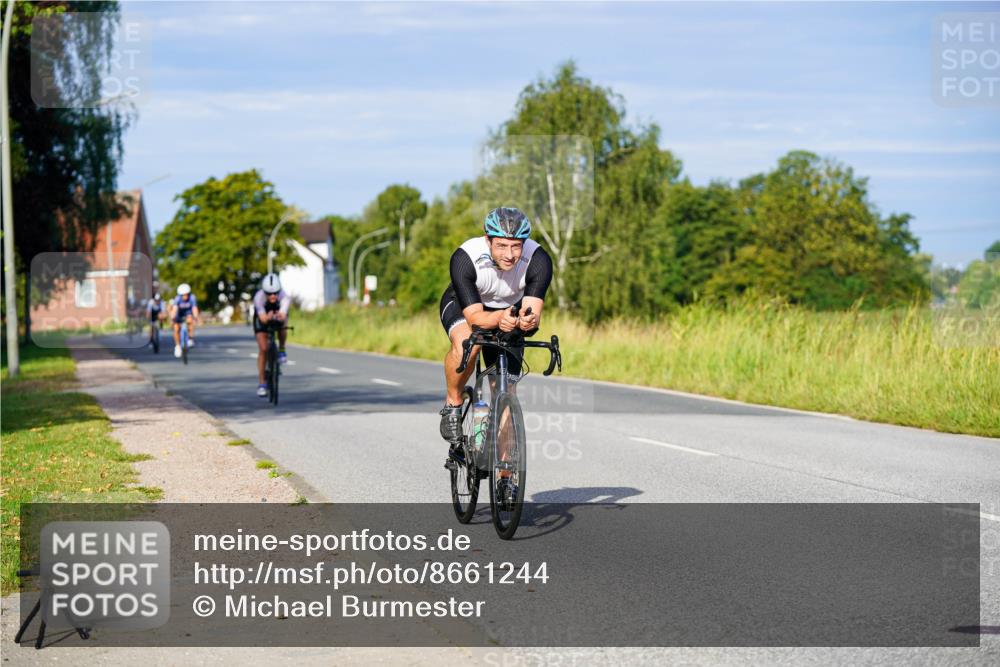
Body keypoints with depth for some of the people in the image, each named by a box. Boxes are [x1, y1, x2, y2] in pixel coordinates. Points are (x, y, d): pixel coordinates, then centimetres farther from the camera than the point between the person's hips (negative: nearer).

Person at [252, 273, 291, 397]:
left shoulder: (284, 296, -37)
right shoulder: (259, 297, -37)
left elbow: (283, 316, -55)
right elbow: (263, 318, -49)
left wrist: (280, 316, -77)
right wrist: (267, 317, -71)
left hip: (278, 318, 1)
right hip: (263, 319, -1)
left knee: (283, 325, -33)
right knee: (263, 349, -11)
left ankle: (281, 350, -5)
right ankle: (261, 383, -1)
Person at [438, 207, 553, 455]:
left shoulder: (538, 260, -32)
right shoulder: (465, 258, -36)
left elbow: (532, 311, -36)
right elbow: (474, 316, -38)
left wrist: (527, 321, -60)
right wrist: (498, 319, -59)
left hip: (510, 311, 3)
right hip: (463, 305, -3)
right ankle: (452, 405, -12)